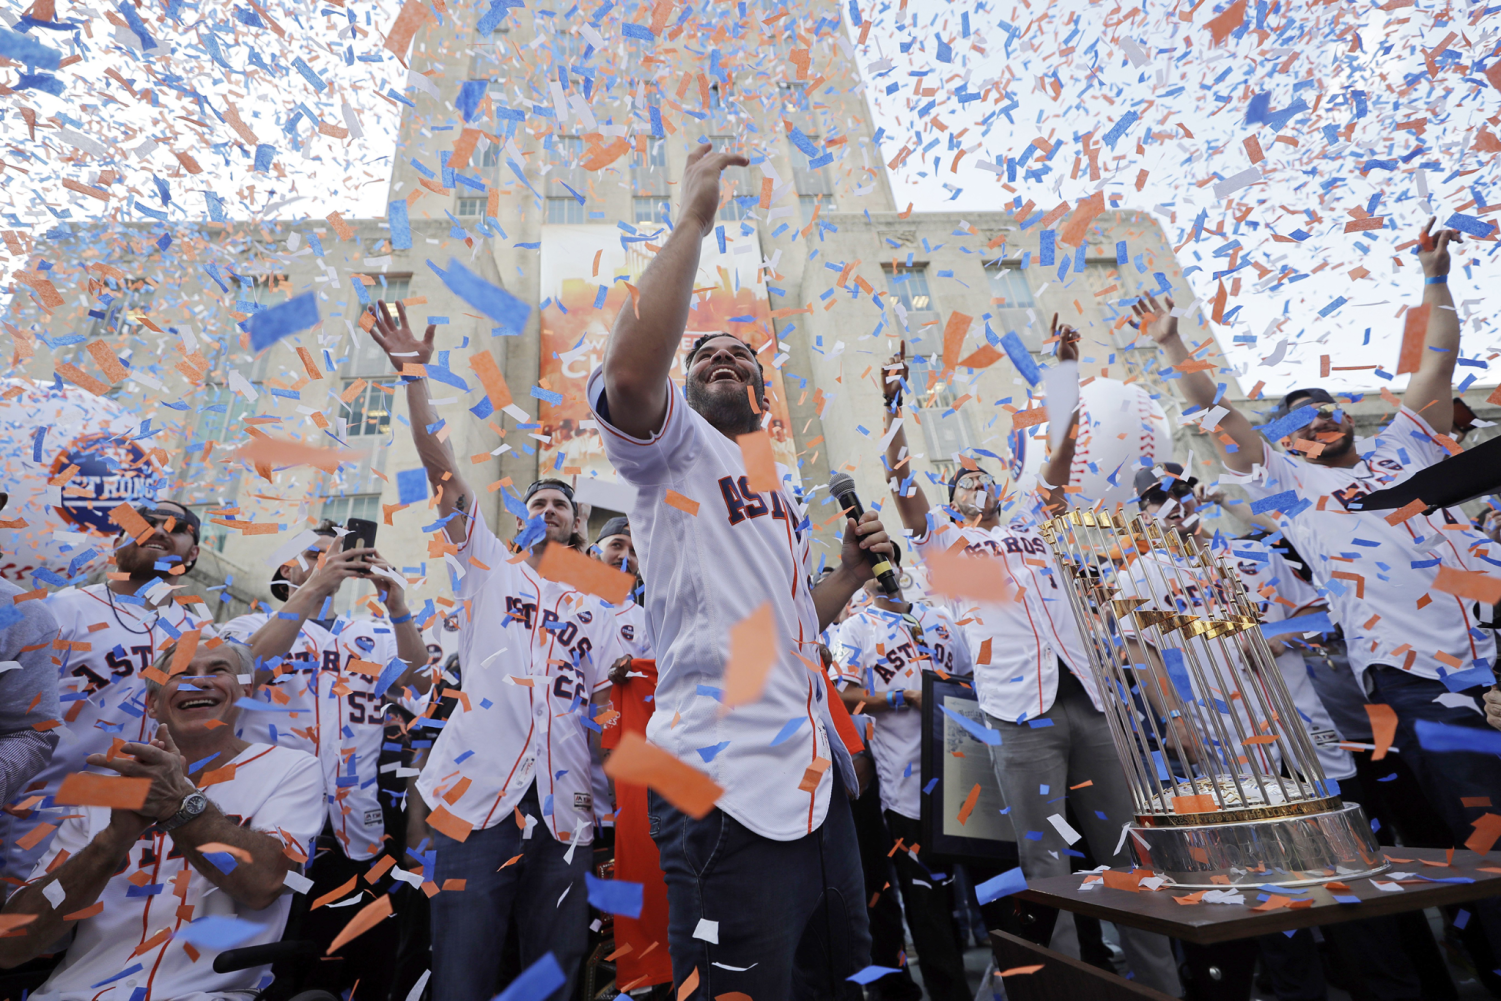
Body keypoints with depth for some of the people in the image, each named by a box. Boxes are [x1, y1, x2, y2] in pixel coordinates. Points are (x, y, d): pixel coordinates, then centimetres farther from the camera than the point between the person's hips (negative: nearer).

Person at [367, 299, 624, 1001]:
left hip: (563, 804, 2)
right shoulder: (488, 567, 12)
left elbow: (604, 703, 15)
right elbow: (440, 466, 4)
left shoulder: (594, 610, 18)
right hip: (478, 789, -2)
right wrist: (414, 375, -1)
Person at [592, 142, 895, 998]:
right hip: (730, 788, -8)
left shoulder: (786, 494, 21)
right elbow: (630, 371, -24)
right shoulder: (674, 448, 0)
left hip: (818, 777, 8)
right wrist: (693, 223, -16)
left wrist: (853, 572, 9)